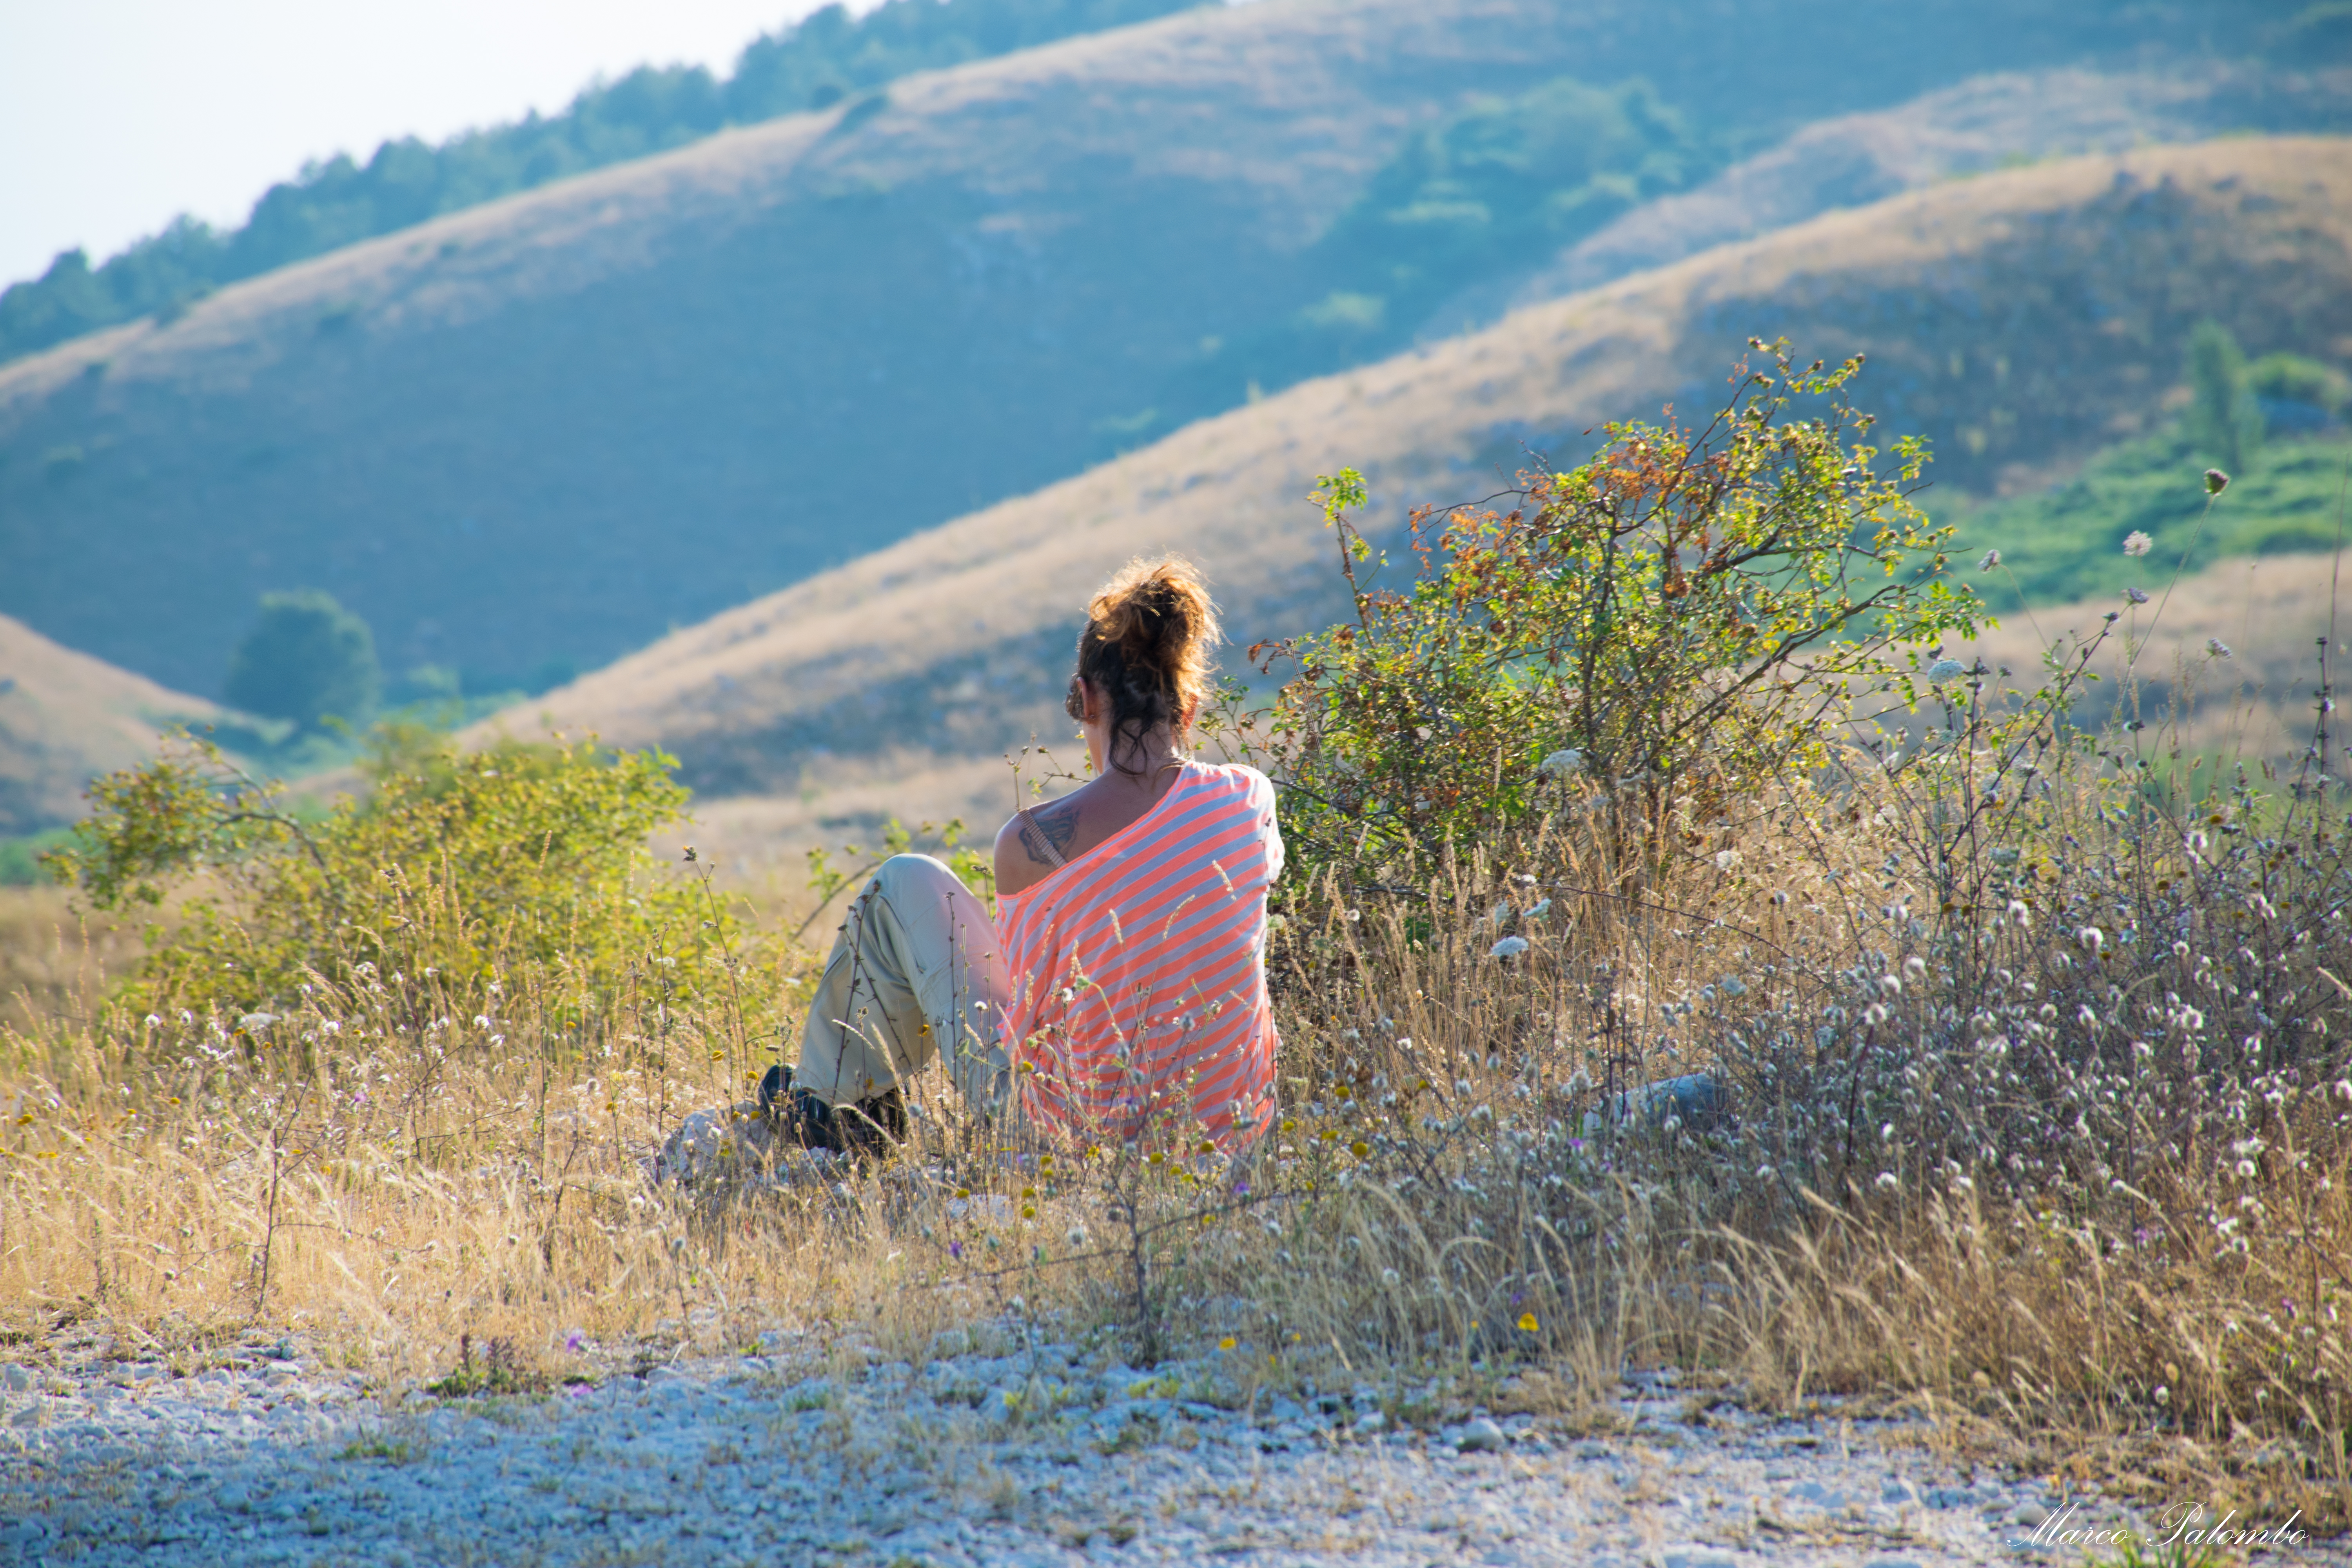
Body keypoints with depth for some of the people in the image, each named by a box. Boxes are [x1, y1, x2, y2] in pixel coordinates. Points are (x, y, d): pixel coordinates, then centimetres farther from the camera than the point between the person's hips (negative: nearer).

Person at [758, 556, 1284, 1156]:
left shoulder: (1034, 842, -20)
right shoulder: (1248, 798, -11)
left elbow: (1031, 1011, -4)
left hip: (1076, 1133, -3)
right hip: (1236, 1134, 3)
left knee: (905, 883, 13)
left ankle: (835, 1099, 36)